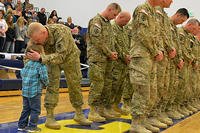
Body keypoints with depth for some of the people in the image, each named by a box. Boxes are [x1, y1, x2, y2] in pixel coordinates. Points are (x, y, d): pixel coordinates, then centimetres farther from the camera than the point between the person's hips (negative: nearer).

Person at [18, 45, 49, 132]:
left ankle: (22, 125, 23)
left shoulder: (28, 63, 11)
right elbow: (44, 77, -17)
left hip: (25, 90, 8)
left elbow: (22, 73, 16)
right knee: (35, 110, 3)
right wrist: (45, 84, 2)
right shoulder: (41, 65, -12)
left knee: (26, 109, 17)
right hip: (35, 91, -8)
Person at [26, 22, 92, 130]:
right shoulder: (36, 37, -25)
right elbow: (28, 54, -11)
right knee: (52, 85, -13)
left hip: (69, 56, -2)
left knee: (75, 85, 6)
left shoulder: (61, 31, -41)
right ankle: (49, 117, -7)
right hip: (52, 59, 2)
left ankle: (79, 114, 22)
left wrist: (40, 58, -54)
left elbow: (61, 55, -46)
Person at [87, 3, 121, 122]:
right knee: (97, 85, -9)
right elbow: (97, 41, -16)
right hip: (98, 58, -9)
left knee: (107, 85, 9)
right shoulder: (96, 20, -8)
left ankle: (102, 108, 18)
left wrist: (113, 52, 5)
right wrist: (109, 53, -12)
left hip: (108, 59, 9)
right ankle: (93, 111, -2)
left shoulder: (108, 23, 19)